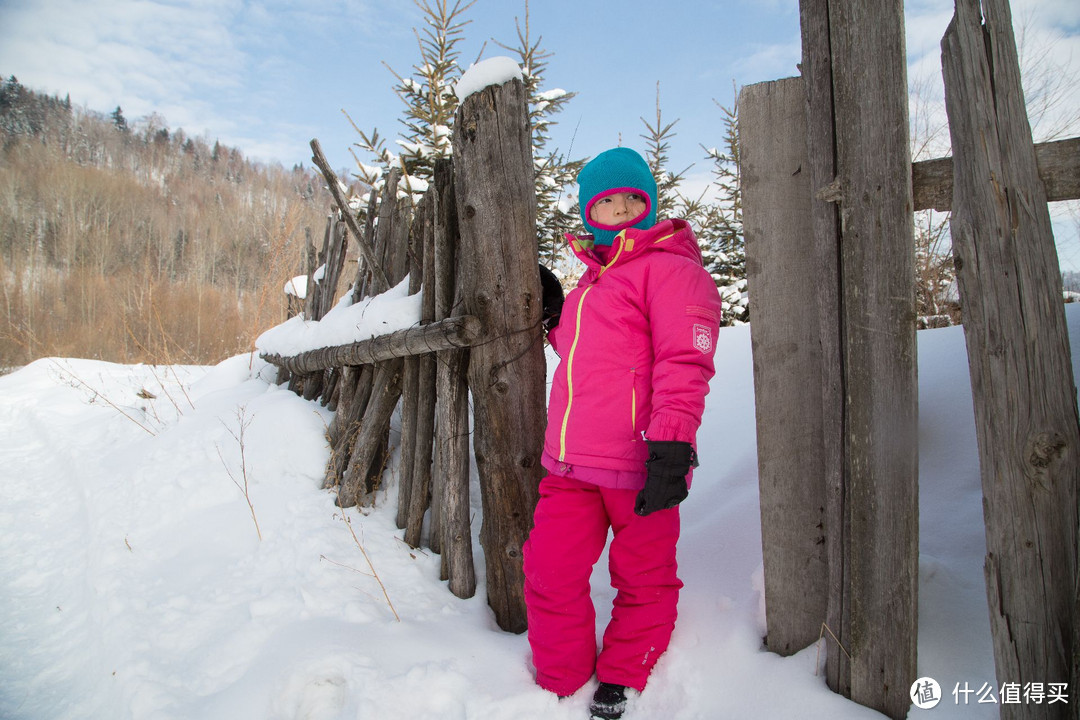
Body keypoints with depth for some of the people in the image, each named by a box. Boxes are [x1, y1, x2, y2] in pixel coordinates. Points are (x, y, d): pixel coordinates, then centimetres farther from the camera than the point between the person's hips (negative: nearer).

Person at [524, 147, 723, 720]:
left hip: (638, 465, -6)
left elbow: (683, 363, -15)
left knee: (642, 582, 11)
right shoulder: (591, 280, 21)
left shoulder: (670, 268, -4)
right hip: (569, 463, 7)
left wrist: (672, 448, -25)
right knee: (549, 575, 5)